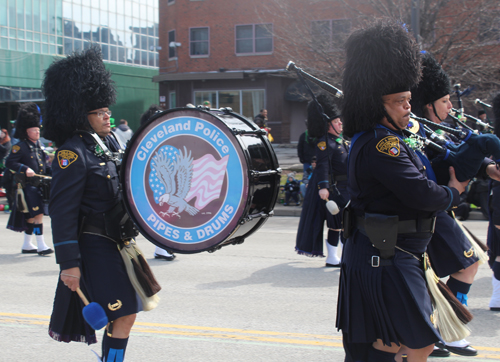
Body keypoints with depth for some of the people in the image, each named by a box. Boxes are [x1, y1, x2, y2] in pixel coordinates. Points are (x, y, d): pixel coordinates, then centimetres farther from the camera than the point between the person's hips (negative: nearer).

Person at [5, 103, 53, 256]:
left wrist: (51, 171, 7)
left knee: (30, 216, 14)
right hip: (27, 186, -8)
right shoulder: (20, 146, -10)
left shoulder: (38, 145, 14)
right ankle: (41, 245, -11)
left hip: (39, 185, 8)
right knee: (37, 214, -14)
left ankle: (27, 245, 24)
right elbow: (9, 162, -13)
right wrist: (25, 169, -24)